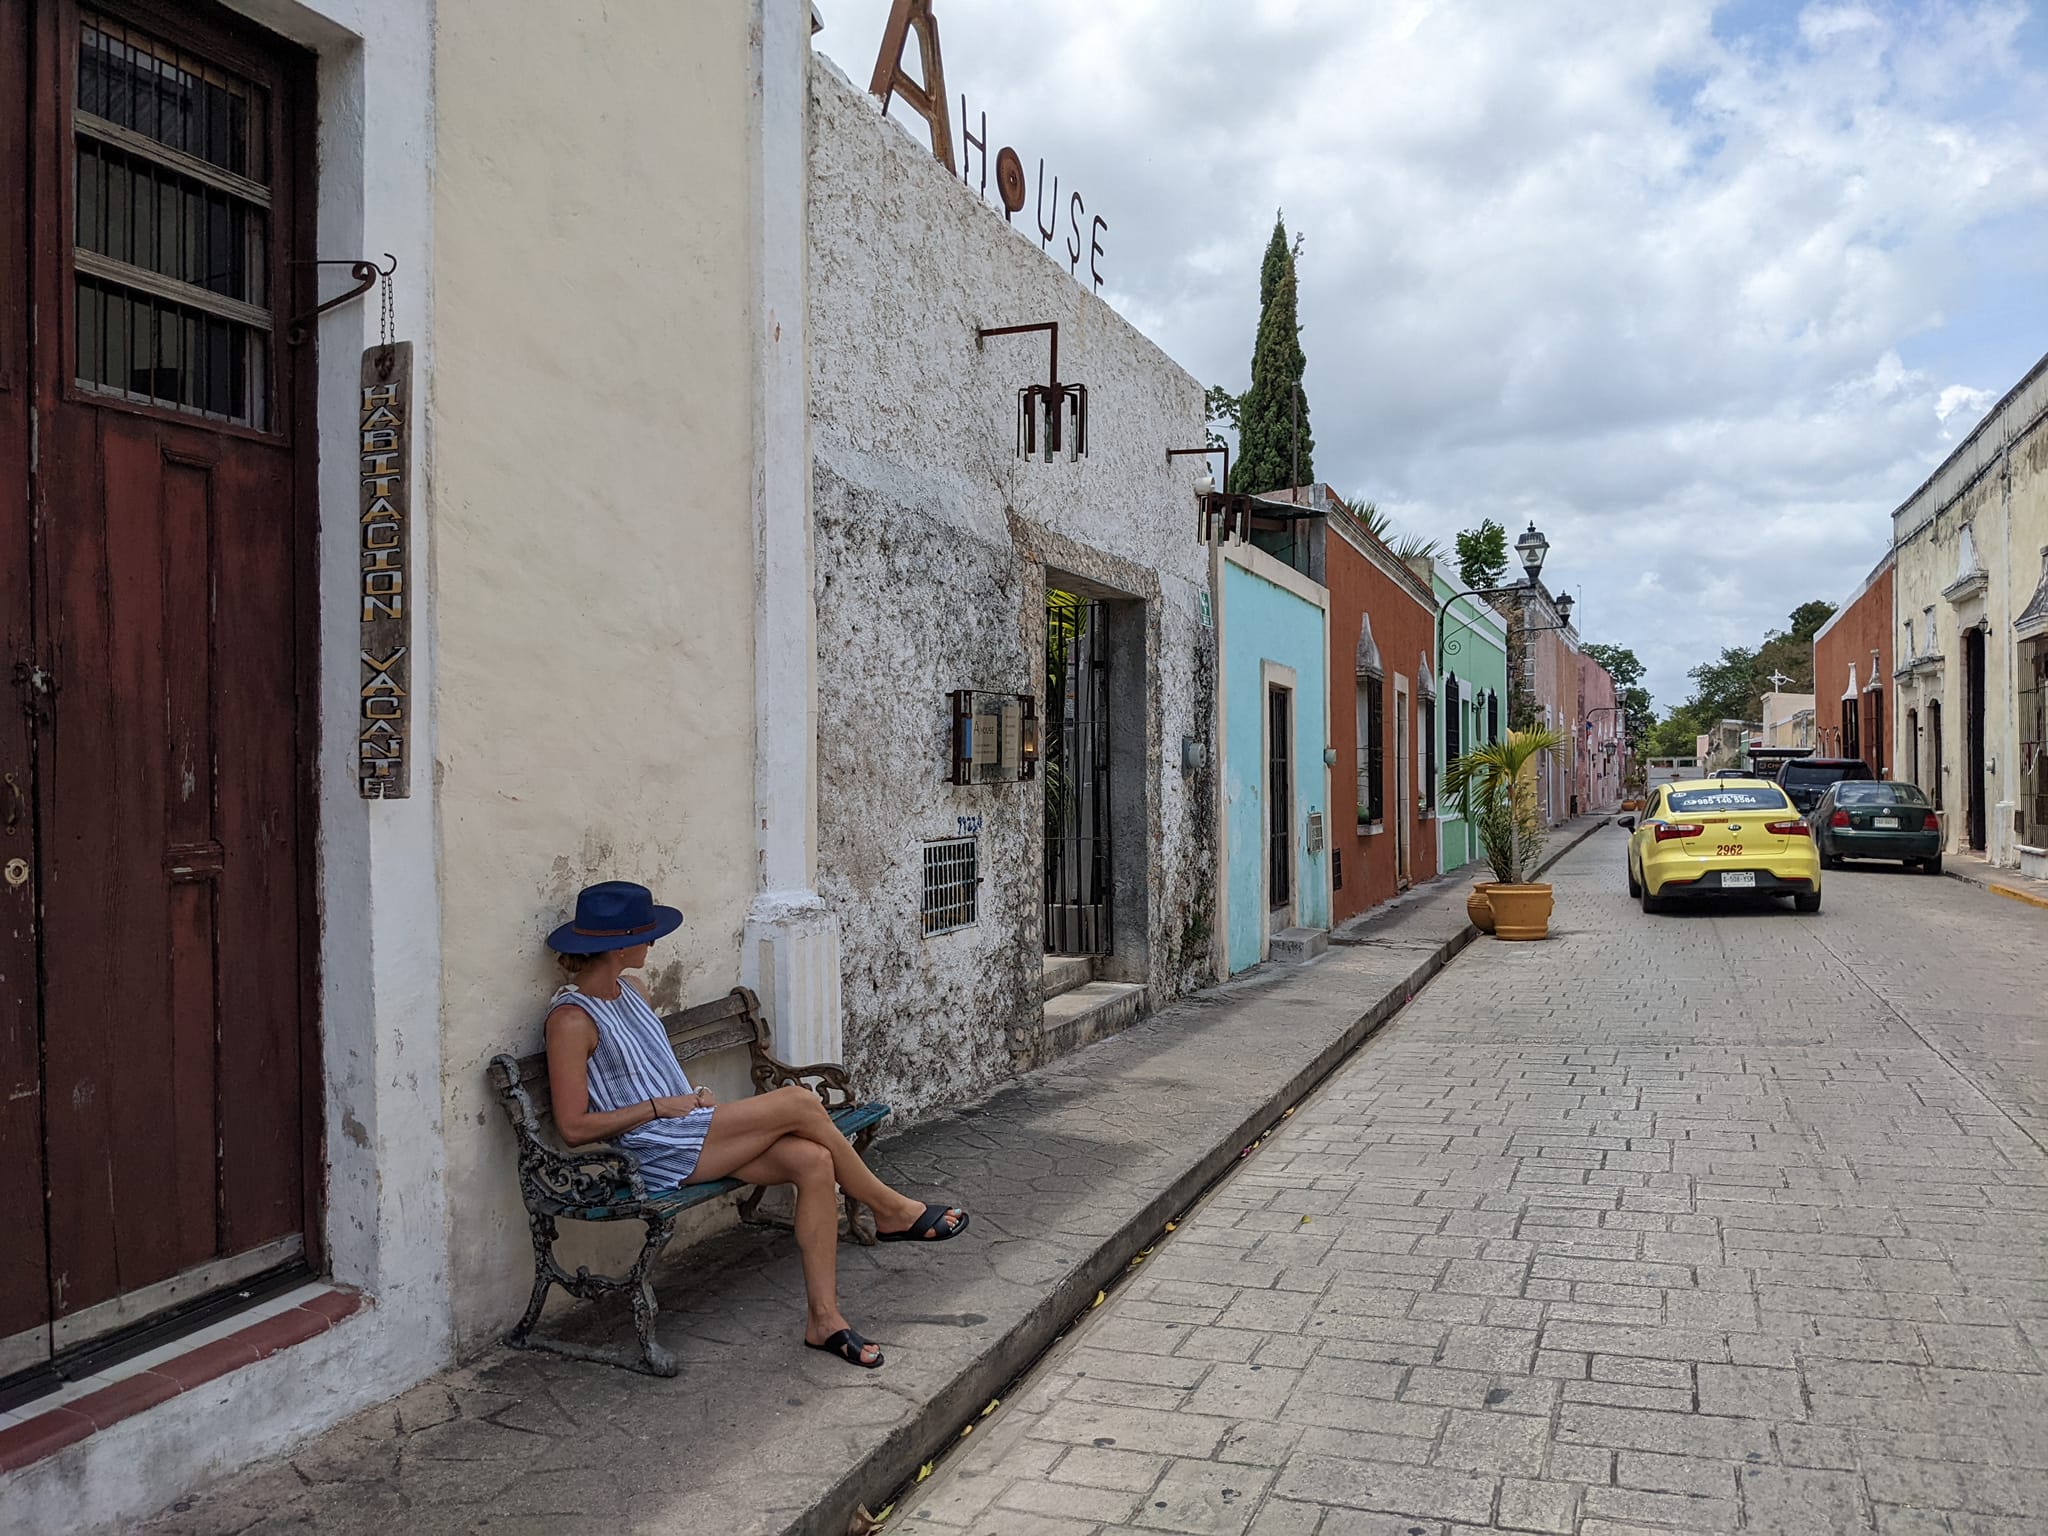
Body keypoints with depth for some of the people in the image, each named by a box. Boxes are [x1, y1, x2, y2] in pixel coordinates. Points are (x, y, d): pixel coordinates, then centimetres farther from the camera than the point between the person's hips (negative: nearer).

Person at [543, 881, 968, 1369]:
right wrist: (661, 1106, -14)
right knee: (799, 1103, -20)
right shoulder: (571, 1020, -12)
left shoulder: (629, 993, 14)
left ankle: (823, 1318, -12)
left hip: (685, 1131, 8)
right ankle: (892, 1211, -1)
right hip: (656, 1153, -8)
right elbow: (573, 1127, -15)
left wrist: (696, 1095, 5)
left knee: (813, 1161, -17)